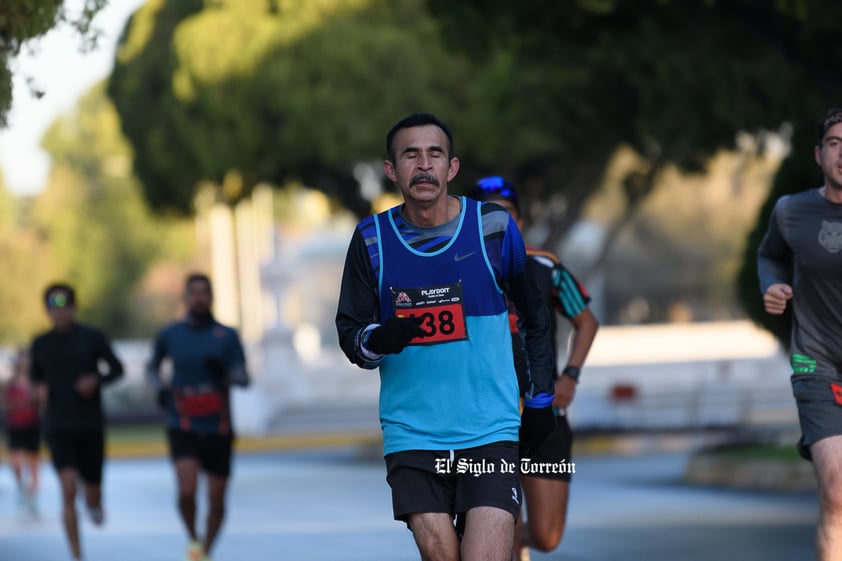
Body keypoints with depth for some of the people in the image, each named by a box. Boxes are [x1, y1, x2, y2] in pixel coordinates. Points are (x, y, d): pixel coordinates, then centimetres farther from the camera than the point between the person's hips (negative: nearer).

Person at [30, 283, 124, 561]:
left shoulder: (93, 338, -4)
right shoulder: (40, 344, 2)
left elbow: (117, 369, 5)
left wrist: (97, 380, -14)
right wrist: (40, 387, -2)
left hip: (91, 426, 0)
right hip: (58, 428, 0)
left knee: (92, 491, 7)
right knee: (68, 488, -17)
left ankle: (93, 503, 48)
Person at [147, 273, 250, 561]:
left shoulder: (227, 336, 2)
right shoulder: (170, 335, 4)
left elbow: (244, 378, -5)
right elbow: (152, 366, 20)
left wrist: (224, 373, -27)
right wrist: (160, 387, -1)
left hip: (218, 428, 1)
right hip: (183, 427, -1)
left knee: (216, 499, 4)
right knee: (187, 490, -21)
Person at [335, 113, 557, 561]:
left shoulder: (495, 228, 0)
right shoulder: (371, 239, 2)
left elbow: (536, 317, 13)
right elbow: (349, 331, 6)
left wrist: (541, 400, 14)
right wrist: (376, 340, -17)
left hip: (490, 433, -1)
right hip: (412, 436, 1)